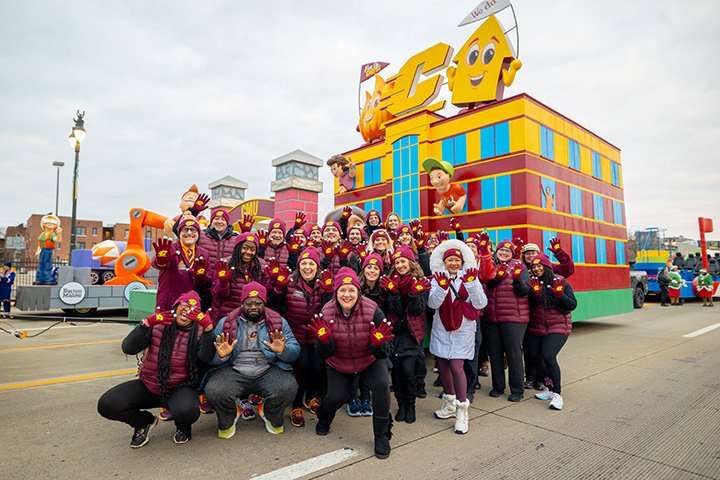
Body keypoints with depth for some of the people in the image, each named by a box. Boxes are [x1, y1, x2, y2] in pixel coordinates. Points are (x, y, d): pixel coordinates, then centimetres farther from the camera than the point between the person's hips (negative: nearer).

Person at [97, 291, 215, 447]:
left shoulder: (198, 332, -6)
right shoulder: (158, 325, -3)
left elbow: (206, 357, -25)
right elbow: (128, 348, -13)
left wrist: (208, 327, -38)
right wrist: (147, 323, -27)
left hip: (179, 388, -3)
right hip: (147, 386, 3)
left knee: (187, 411, -34)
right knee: (106, 405, -15)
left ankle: (183, 427, 7)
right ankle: (144, 422, 14)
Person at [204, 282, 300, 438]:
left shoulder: (278, 322, 6)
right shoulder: (226, 323, 6)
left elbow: (295, 351, 2)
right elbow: (210, 357, 4)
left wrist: (283, 351, -20)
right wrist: (221, 355, -19)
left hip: (268, 371, 0)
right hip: (234, 371, 0)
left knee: (288, 388, -27)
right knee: (214, 391, -28)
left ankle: (271, 416, 11)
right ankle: (227, 420, 11)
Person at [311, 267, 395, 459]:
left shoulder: (372, 311, -26)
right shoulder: (326, 313, -20)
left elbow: (385, 353, -22)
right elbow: (326, 354, -16)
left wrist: (378, 343, -44)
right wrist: (324, 339, -37)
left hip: (370, 362, -1)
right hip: (338, 365, 1)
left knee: (381, 385, -25)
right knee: (336, 397, -14)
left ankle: (382, 436, 0)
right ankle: (324, 418, 27)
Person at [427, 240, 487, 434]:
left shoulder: (470, 277, -1)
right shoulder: (438, 279, 1)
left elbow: (481, 304, -11)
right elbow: (432, 303, -13)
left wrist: (472, 284, -24)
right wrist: (442, 287, -29)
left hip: (463, 330, -3)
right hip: (441, 329, 3)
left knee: (456, 366, -12)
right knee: (442, 365, 12)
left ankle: (462, 410, 3)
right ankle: (449, 402, 33)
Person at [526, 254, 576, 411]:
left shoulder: (561, 282, -4)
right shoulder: (532, 283, 3)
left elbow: (573, 305, -6)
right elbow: (529, 305, -5)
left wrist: (560, 295, -22)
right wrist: (535, 294, -22)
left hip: (557, 327, -4)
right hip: (535, 327, 4)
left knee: (548, 356, -20)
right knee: (535, 357, 6)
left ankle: (557, 393, -6)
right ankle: (548, 387, 29)